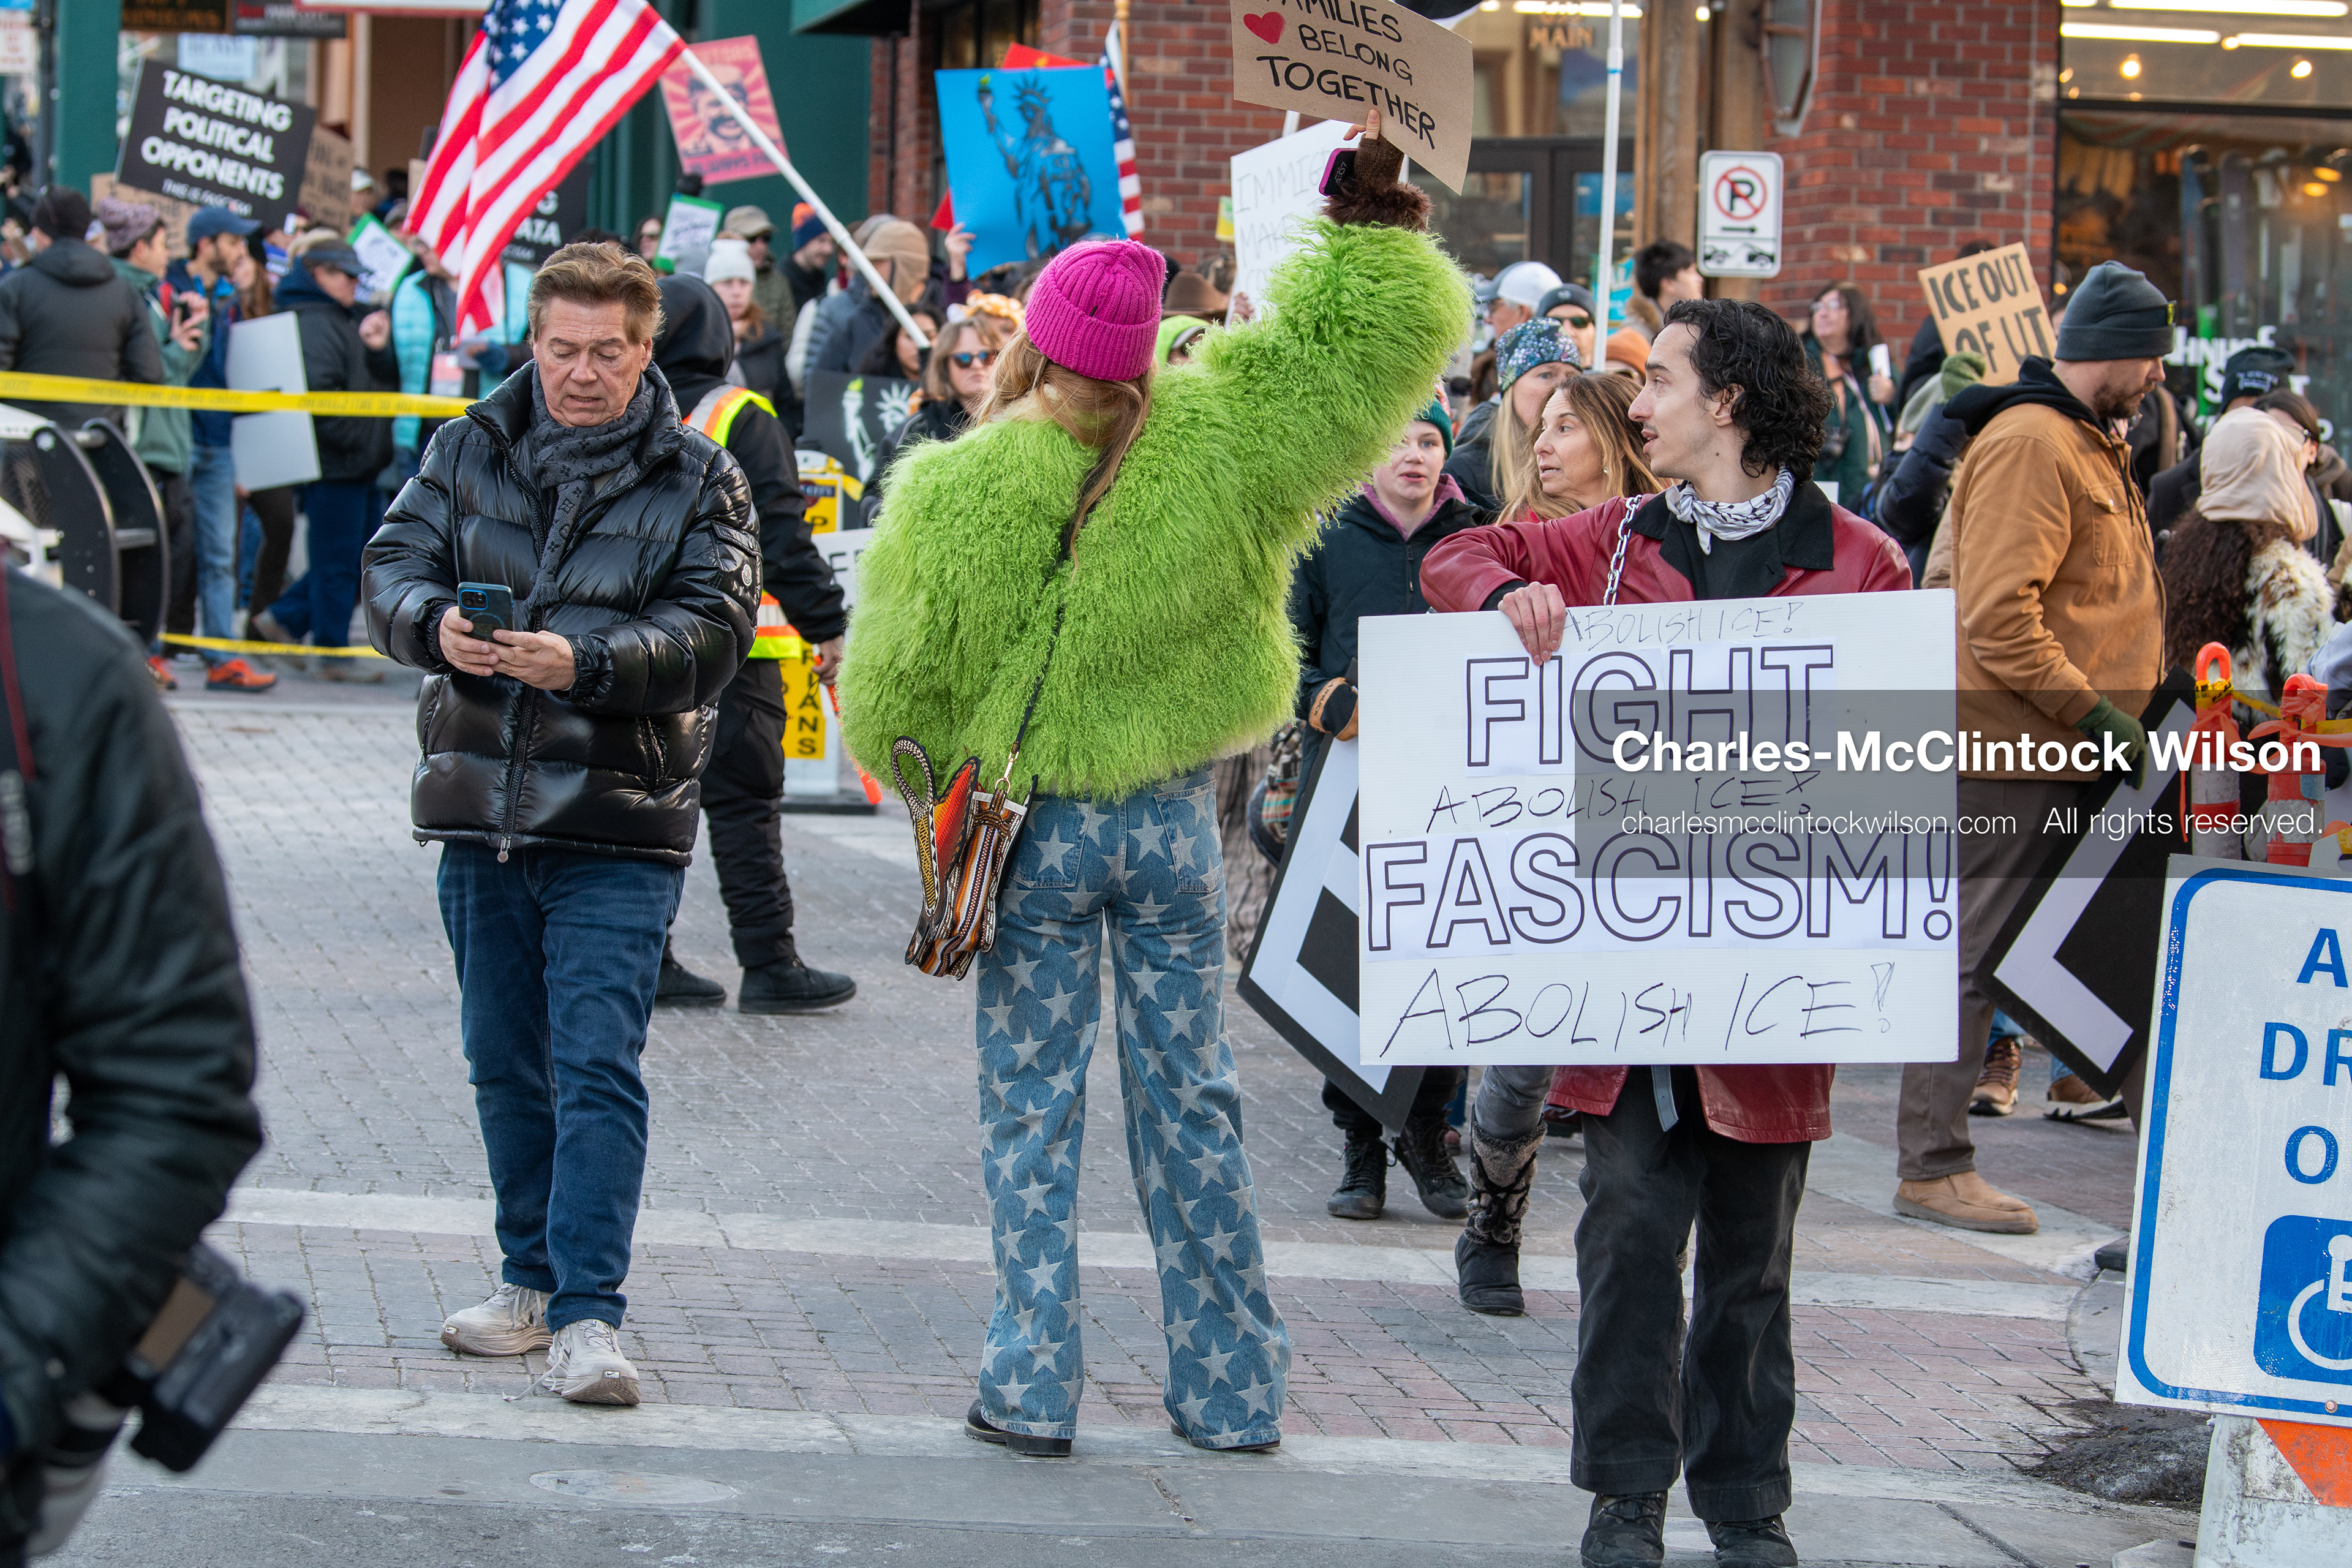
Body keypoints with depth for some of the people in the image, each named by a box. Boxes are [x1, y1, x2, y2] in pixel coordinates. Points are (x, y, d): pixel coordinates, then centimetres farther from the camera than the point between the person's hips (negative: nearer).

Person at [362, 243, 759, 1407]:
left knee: (598, 1068, -10)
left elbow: (711, 634, -10)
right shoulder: (468, 452, 9)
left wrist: (584, 661, -26)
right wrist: (435, 625, -21)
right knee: (505, 1063, 13)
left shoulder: (698, 480, 0)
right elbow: (393, 567, 2)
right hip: (479, 807, 4)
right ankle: (530, 1279, 26)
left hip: (620, 828, -4)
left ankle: (589, 1314, -10)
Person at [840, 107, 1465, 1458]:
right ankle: (1232, 1391, 15)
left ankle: (1033, 1387, 6)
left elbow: (895, 691, -2)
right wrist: (1375, 206, 7)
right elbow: (1379, 333, -4)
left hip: (1029, 830, -2)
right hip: (1174, 822, 2)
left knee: (1032, 1111, 7)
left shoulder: (954, 495, -14)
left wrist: (923, 775, 17)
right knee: (1190, 1099, 11)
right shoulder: (1209, 443, -11)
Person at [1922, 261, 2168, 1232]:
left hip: (2063, 749, 10)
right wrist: (2094, 710, -21)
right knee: (1976, 952, -6)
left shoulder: (2089, 444, 18)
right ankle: (1931, 1169, -2)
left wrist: (2137, 699, 17)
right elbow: (1997, 616, -23)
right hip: (2012, 744, -10)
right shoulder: (2030, 444, -15)